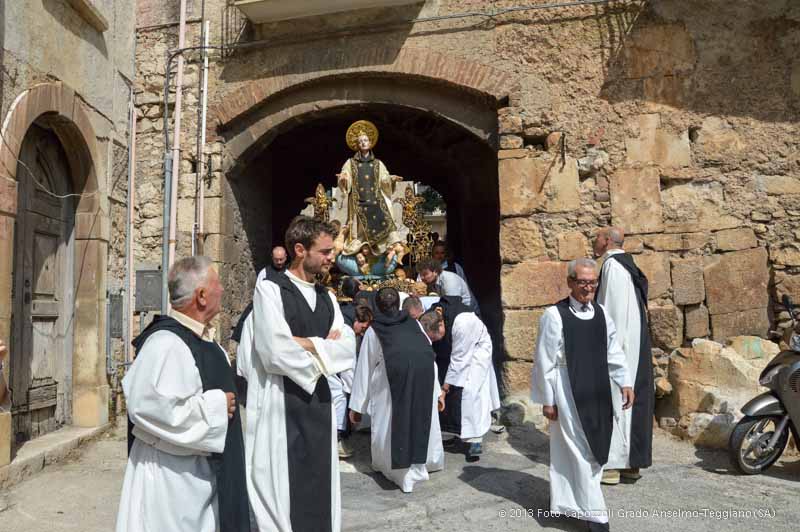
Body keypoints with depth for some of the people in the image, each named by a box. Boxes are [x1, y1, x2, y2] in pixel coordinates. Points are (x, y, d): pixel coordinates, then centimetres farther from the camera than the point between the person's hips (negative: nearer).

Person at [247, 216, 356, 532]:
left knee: (319, 487, 13)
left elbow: (348, 350, 2)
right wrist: (324, 346, -5)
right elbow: (275, 352, -18)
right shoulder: (269, 289, -8)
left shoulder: (327, 298, 12)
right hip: (280, 402, -6)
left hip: (320, 402, 6)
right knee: (280, 488, 3)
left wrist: (306, 343, -12)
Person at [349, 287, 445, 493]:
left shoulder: (374, 330, 26)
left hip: (394, 371, -3)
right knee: (423, 419, 19)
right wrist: (437, 390, 37)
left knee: (390, 423, 11)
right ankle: (423, 464, 33)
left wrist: (356, 406, 31)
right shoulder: (414, 323, 32)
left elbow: (364, 369, 27)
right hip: (424, 369, 3)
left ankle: (401, 471, 17)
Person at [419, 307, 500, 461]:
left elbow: (458, 358, -32)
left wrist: (446, 384, -24)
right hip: (456, 348, 6)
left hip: (476, 349, -6)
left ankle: (475, 440, -10)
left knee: (469, 390, -15)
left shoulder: (461, 324, -41)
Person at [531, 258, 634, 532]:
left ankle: (572, 500, 30)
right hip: (568, 391, -6)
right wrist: (547, 399, -9)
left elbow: (614, 352, 13)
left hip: (597, 391, 6)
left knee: (596, 449, 13)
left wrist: (625, 383, 7)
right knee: (579, 452, 0)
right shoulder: (554, 315, -13)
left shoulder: (601, 313, 4)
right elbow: (545, 361, -10)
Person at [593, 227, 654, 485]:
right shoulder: (628, 266, 16)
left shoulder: (612, 265, -13)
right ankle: (632, 462, 18)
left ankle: (611, 464, 2)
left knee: (612, 399, -4)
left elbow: (613, 308, -19)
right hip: (635, 344, 9)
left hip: (618, 343, -9)